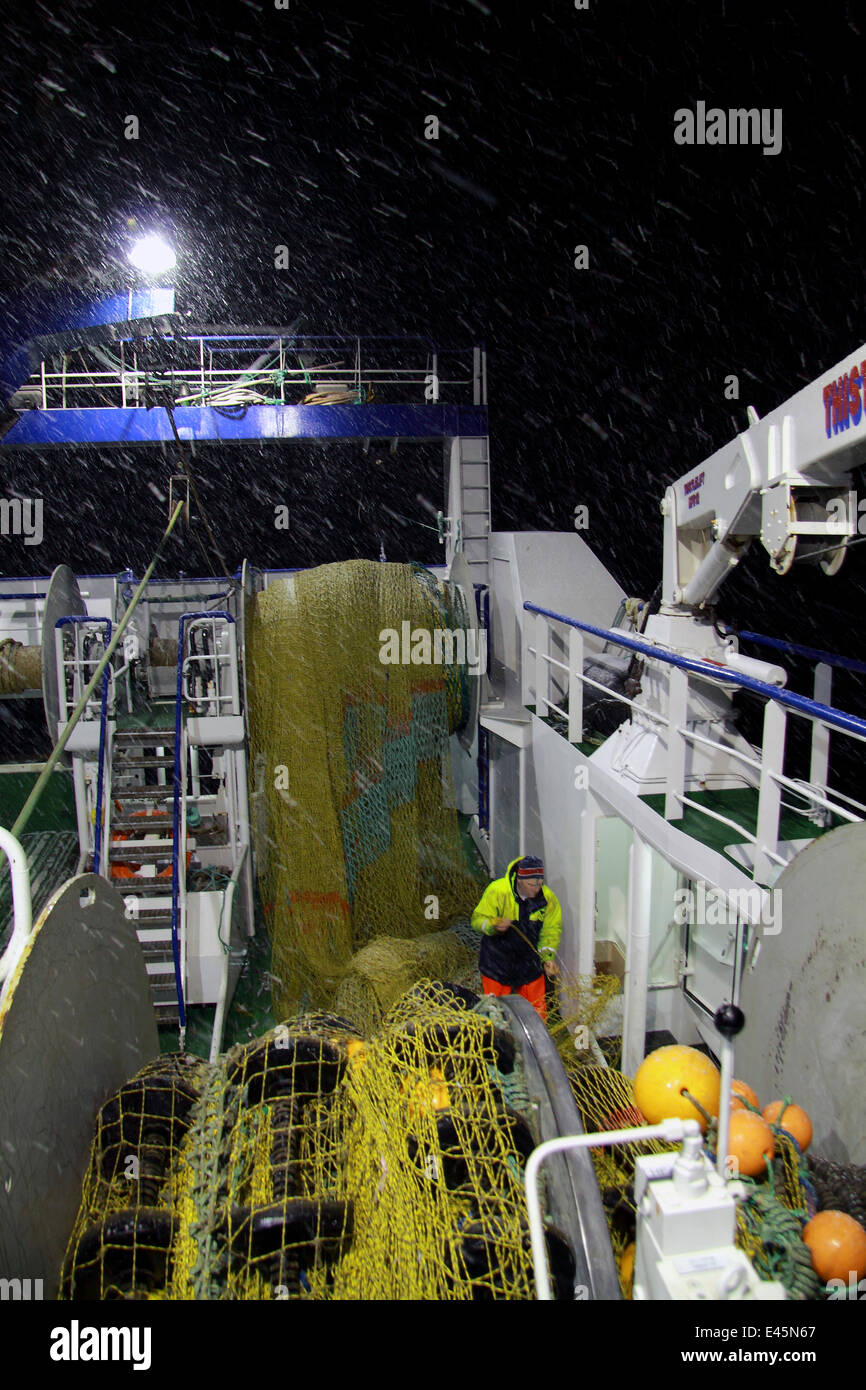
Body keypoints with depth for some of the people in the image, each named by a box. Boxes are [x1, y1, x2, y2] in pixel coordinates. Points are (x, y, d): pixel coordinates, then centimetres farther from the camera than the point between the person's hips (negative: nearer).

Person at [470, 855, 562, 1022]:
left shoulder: (548, 898, -11)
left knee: (536, 1008, 7)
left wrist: (547, 957, -10)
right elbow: (478, 919, -11)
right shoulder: (497, 890, -19)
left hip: (529, 961, 2)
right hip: (498, 957, -2)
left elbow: (551, 929, 2)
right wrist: (493, 926, -32)